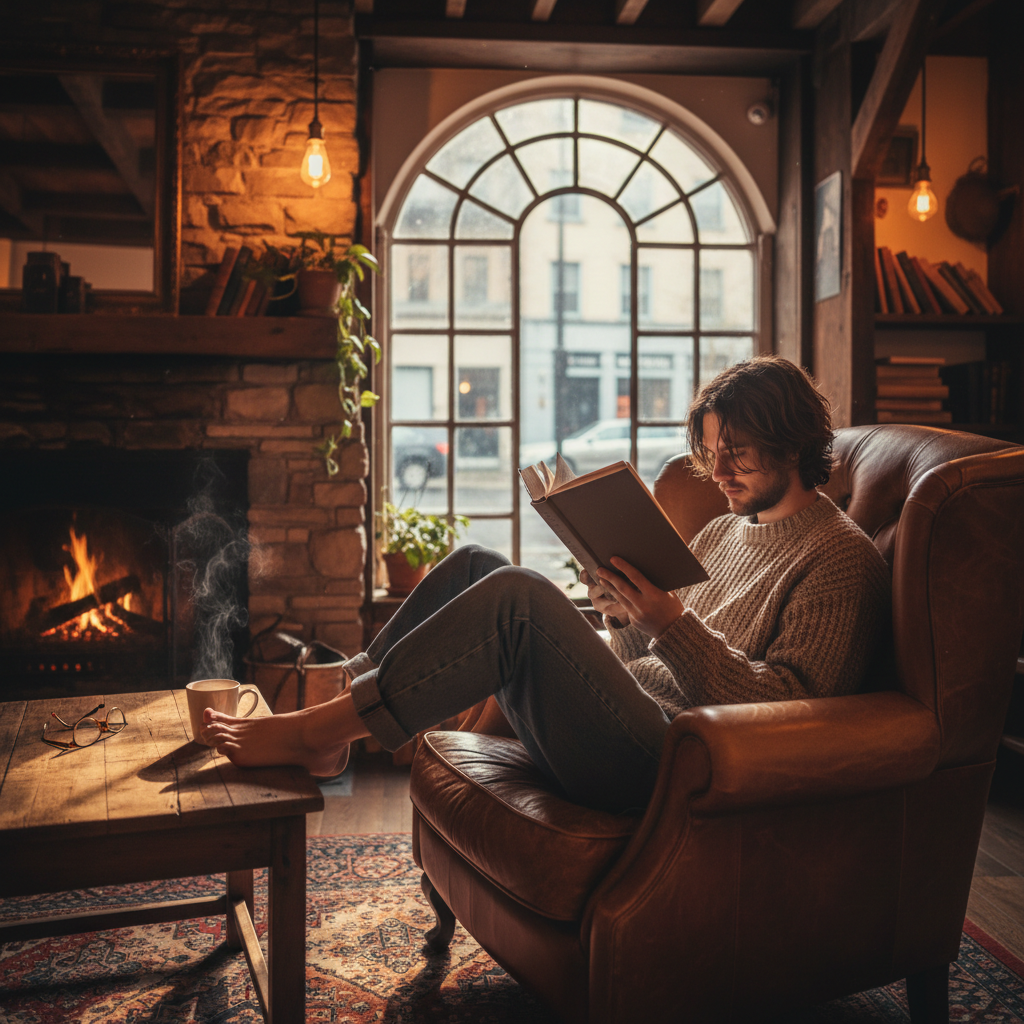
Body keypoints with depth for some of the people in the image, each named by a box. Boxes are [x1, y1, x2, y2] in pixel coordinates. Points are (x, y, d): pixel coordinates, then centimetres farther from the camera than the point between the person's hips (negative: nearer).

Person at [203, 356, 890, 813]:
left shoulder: (841, 558, -3)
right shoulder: (723, 531, 23)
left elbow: (788, 705, -15)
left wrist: (671, 623, -23)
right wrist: (628, 612, 0)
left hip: (665, 761, -9)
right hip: (626, 711, 9)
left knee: (517, 596, -28)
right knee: (475, 565, -2)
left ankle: (310, 731, -20)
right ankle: (336, 714, -4)